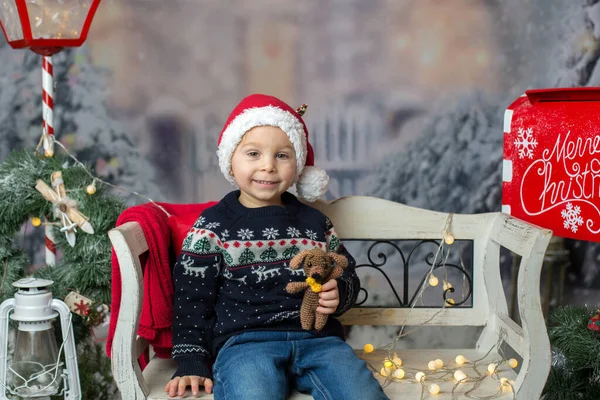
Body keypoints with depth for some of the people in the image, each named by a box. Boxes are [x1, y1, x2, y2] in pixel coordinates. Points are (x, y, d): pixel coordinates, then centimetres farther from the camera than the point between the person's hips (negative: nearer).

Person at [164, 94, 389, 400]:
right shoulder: (213, 226, 6)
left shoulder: (315, 223, 15)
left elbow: (347, 275, 23)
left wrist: (339, 295, -1)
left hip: (316, 337, 4)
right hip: (245, 340, -3)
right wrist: (191, 363, 0)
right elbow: (191, 297, 6)